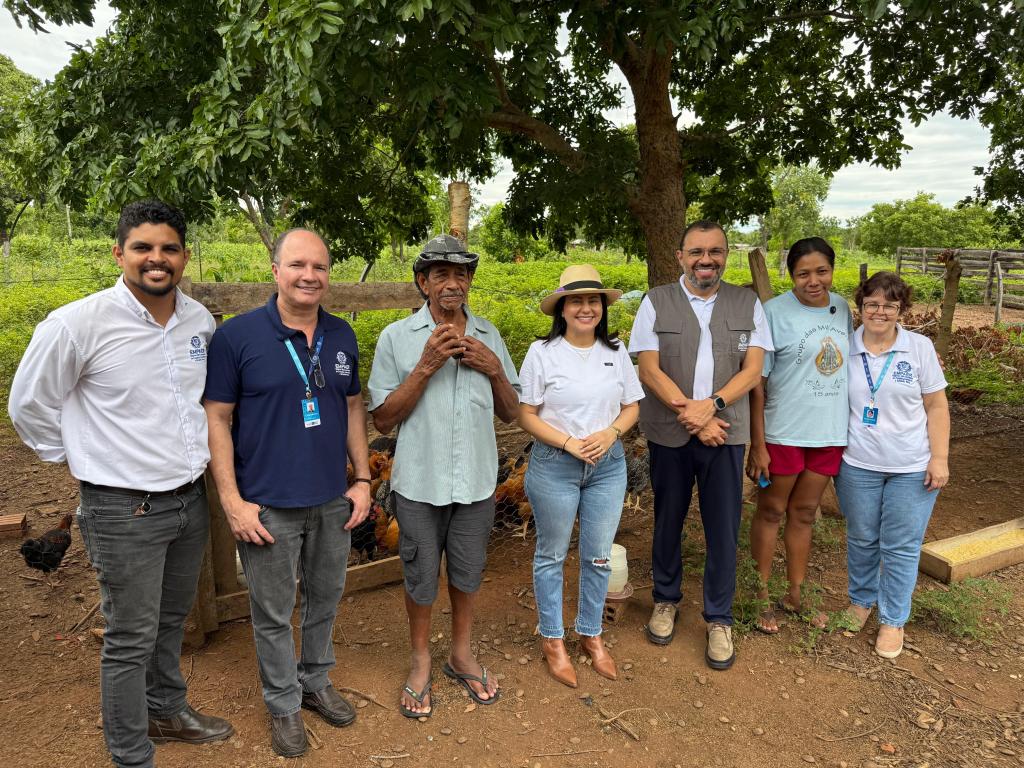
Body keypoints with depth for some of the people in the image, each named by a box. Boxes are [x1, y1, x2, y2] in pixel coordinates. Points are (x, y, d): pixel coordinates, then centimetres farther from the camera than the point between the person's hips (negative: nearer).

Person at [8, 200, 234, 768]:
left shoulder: (200, 320, 1)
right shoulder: (77, 325, -16)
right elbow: (28, 405, -3)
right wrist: (79, 457, 1)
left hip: (191, 499, 6)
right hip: (123, 508, -5)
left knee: (171, 620, 23)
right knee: (130, 639, 6)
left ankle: (166, 709, 45)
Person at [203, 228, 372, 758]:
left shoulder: (343, 336, 3)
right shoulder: (236, 335, -11)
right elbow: (216, 418, -9)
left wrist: (363, 479, 6)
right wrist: (232, 501, -13)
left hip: (334, 501, 4)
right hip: (268, 506, -4)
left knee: (325, 600, 19)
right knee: (273, 613, 11)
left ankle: (316, 681, 41)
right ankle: (284, 703, 32)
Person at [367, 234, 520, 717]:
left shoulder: (488, 337, 3)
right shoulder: (396, 338, -7)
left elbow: (510, 412, 8)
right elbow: (382, 419, -10)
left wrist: (495, 369, -11)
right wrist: (425, 367, -20)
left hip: (476, 481, 3)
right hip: (420, 482, -2)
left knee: (468, 572, 17)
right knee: (421, 577, 13)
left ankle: (461, 655, 40)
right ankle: (420, 662, 37)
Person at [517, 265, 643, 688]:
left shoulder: (615, 351, 3)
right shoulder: (542, 352, -8)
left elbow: (631, 408, 8)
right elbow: (525, 415, -8)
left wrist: (610, 433, -11)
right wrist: (569, 442, -17)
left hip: (608, 465, 4)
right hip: (554, 465, -3)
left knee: (599, 556, 12)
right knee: (551, 556, 10)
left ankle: (591, 634, 33)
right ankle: (552, 639, 28)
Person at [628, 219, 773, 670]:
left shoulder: (748, 304, 4)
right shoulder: (656, 303, -1)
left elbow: (753, 369, -2)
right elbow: (649, 370, -7)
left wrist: (711, 405, -18)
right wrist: (693, 417, -14)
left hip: (725, 433, 1)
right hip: (669, 433, 0)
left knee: (723, 528, 5)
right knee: (668, 520, 14)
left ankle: (719, 619, 23)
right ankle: (666, 600, 35)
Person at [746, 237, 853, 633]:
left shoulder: (841, 308, 4)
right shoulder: (775, 312, -12)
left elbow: (849, 368, 14)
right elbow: (756, 381, -12)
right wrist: (758, 445, -15)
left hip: (830, 433, 5)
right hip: (784, 433, -5)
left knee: (804, 513, 16)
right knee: (771, 512, 9)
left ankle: (795, 594, 30)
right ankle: (761, 596, 22)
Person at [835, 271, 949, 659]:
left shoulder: (920, 347, -3)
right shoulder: (845, 348, -1)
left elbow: (936, 407, -1)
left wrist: (939, 458, -7)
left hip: (912, 467, -1)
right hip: (858, 465, 1)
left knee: (901, 547, 5)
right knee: (861, 539, 14)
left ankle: (892, 620, 20)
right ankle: (861, 600, 35)